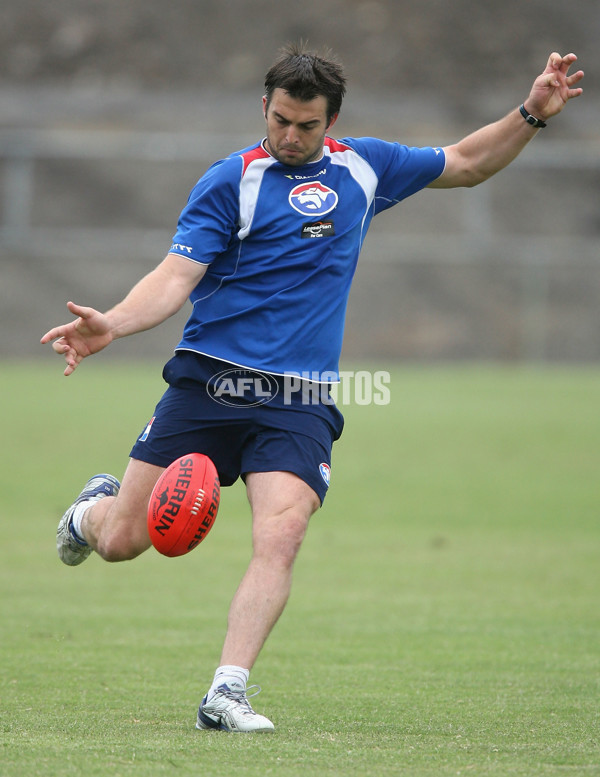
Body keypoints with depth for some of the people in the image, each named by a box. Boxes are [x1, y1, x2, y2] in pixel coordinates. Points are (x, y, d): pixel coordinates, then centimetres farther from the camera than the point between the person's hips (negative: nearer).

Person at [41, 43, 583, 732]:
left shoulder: (363, 167, 11)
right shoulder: (231, 180, -3)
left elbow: (464, 164, 26)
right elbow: (177, 276, -10)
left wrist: (531, 115, 13)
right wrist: (110, 325, -27)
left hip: (299, 402, 2)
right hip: (208, 382, -2)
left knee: (279, 539, -21)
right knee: (123, 540, 0)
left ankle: (226, 695, -21)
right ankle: (94, 508, 37)